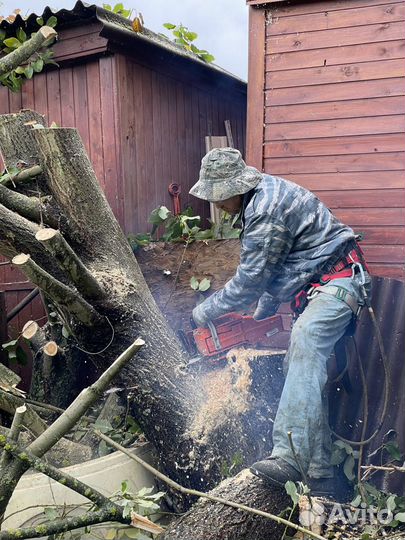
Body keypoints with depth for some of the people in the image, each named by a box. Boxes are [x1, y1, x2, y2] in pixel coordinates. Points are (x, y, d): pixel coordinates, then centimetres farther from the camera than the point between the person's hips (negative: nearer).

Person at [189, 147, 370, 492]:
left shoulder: (266, 211, -23)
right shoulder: (262, 196, 10)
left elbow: (250, 279, -18)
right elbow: (269, 269, 16)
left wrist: (206, 311, -6)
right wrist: (264, 311, 17)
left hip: (338, 279, -10)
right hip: (317, 286, 10)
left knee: (304, 347, -28)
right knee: (302, 366, 5)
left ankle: (289, 457, -34)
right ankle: (318, 465, 9)